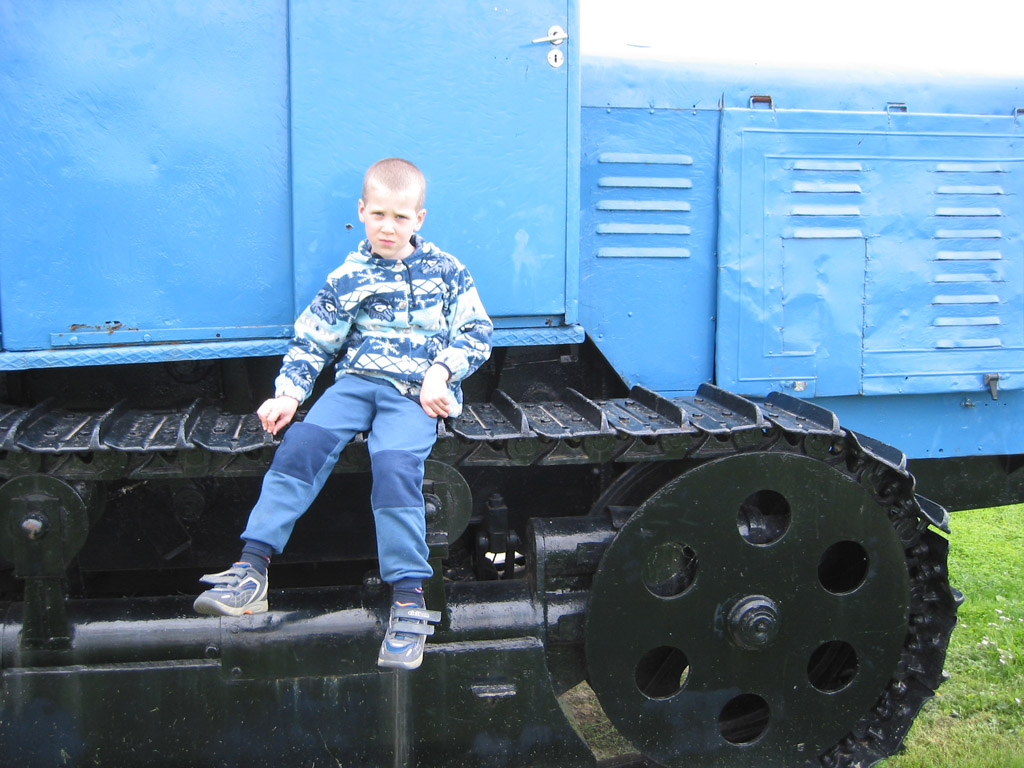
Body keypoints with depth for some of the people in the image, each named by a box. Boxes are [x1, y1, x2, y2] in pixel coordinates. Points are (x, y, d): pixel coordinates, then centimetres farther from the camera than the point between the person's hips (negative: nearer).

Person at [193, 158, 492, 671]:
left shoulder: (446, 272, 9)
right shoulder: (347, 278, 10)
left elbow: (477, 332, 10)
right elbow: (310, 341, 11)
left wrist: (441, 371, -6)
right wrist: (288, 395, -3)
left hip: (417, 392, -2)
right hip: (357, 379, 3)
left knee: (394, 462, -31)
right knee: (304, 441, -24)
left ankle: (408, 599, -27)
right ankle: (251, 569, -24)